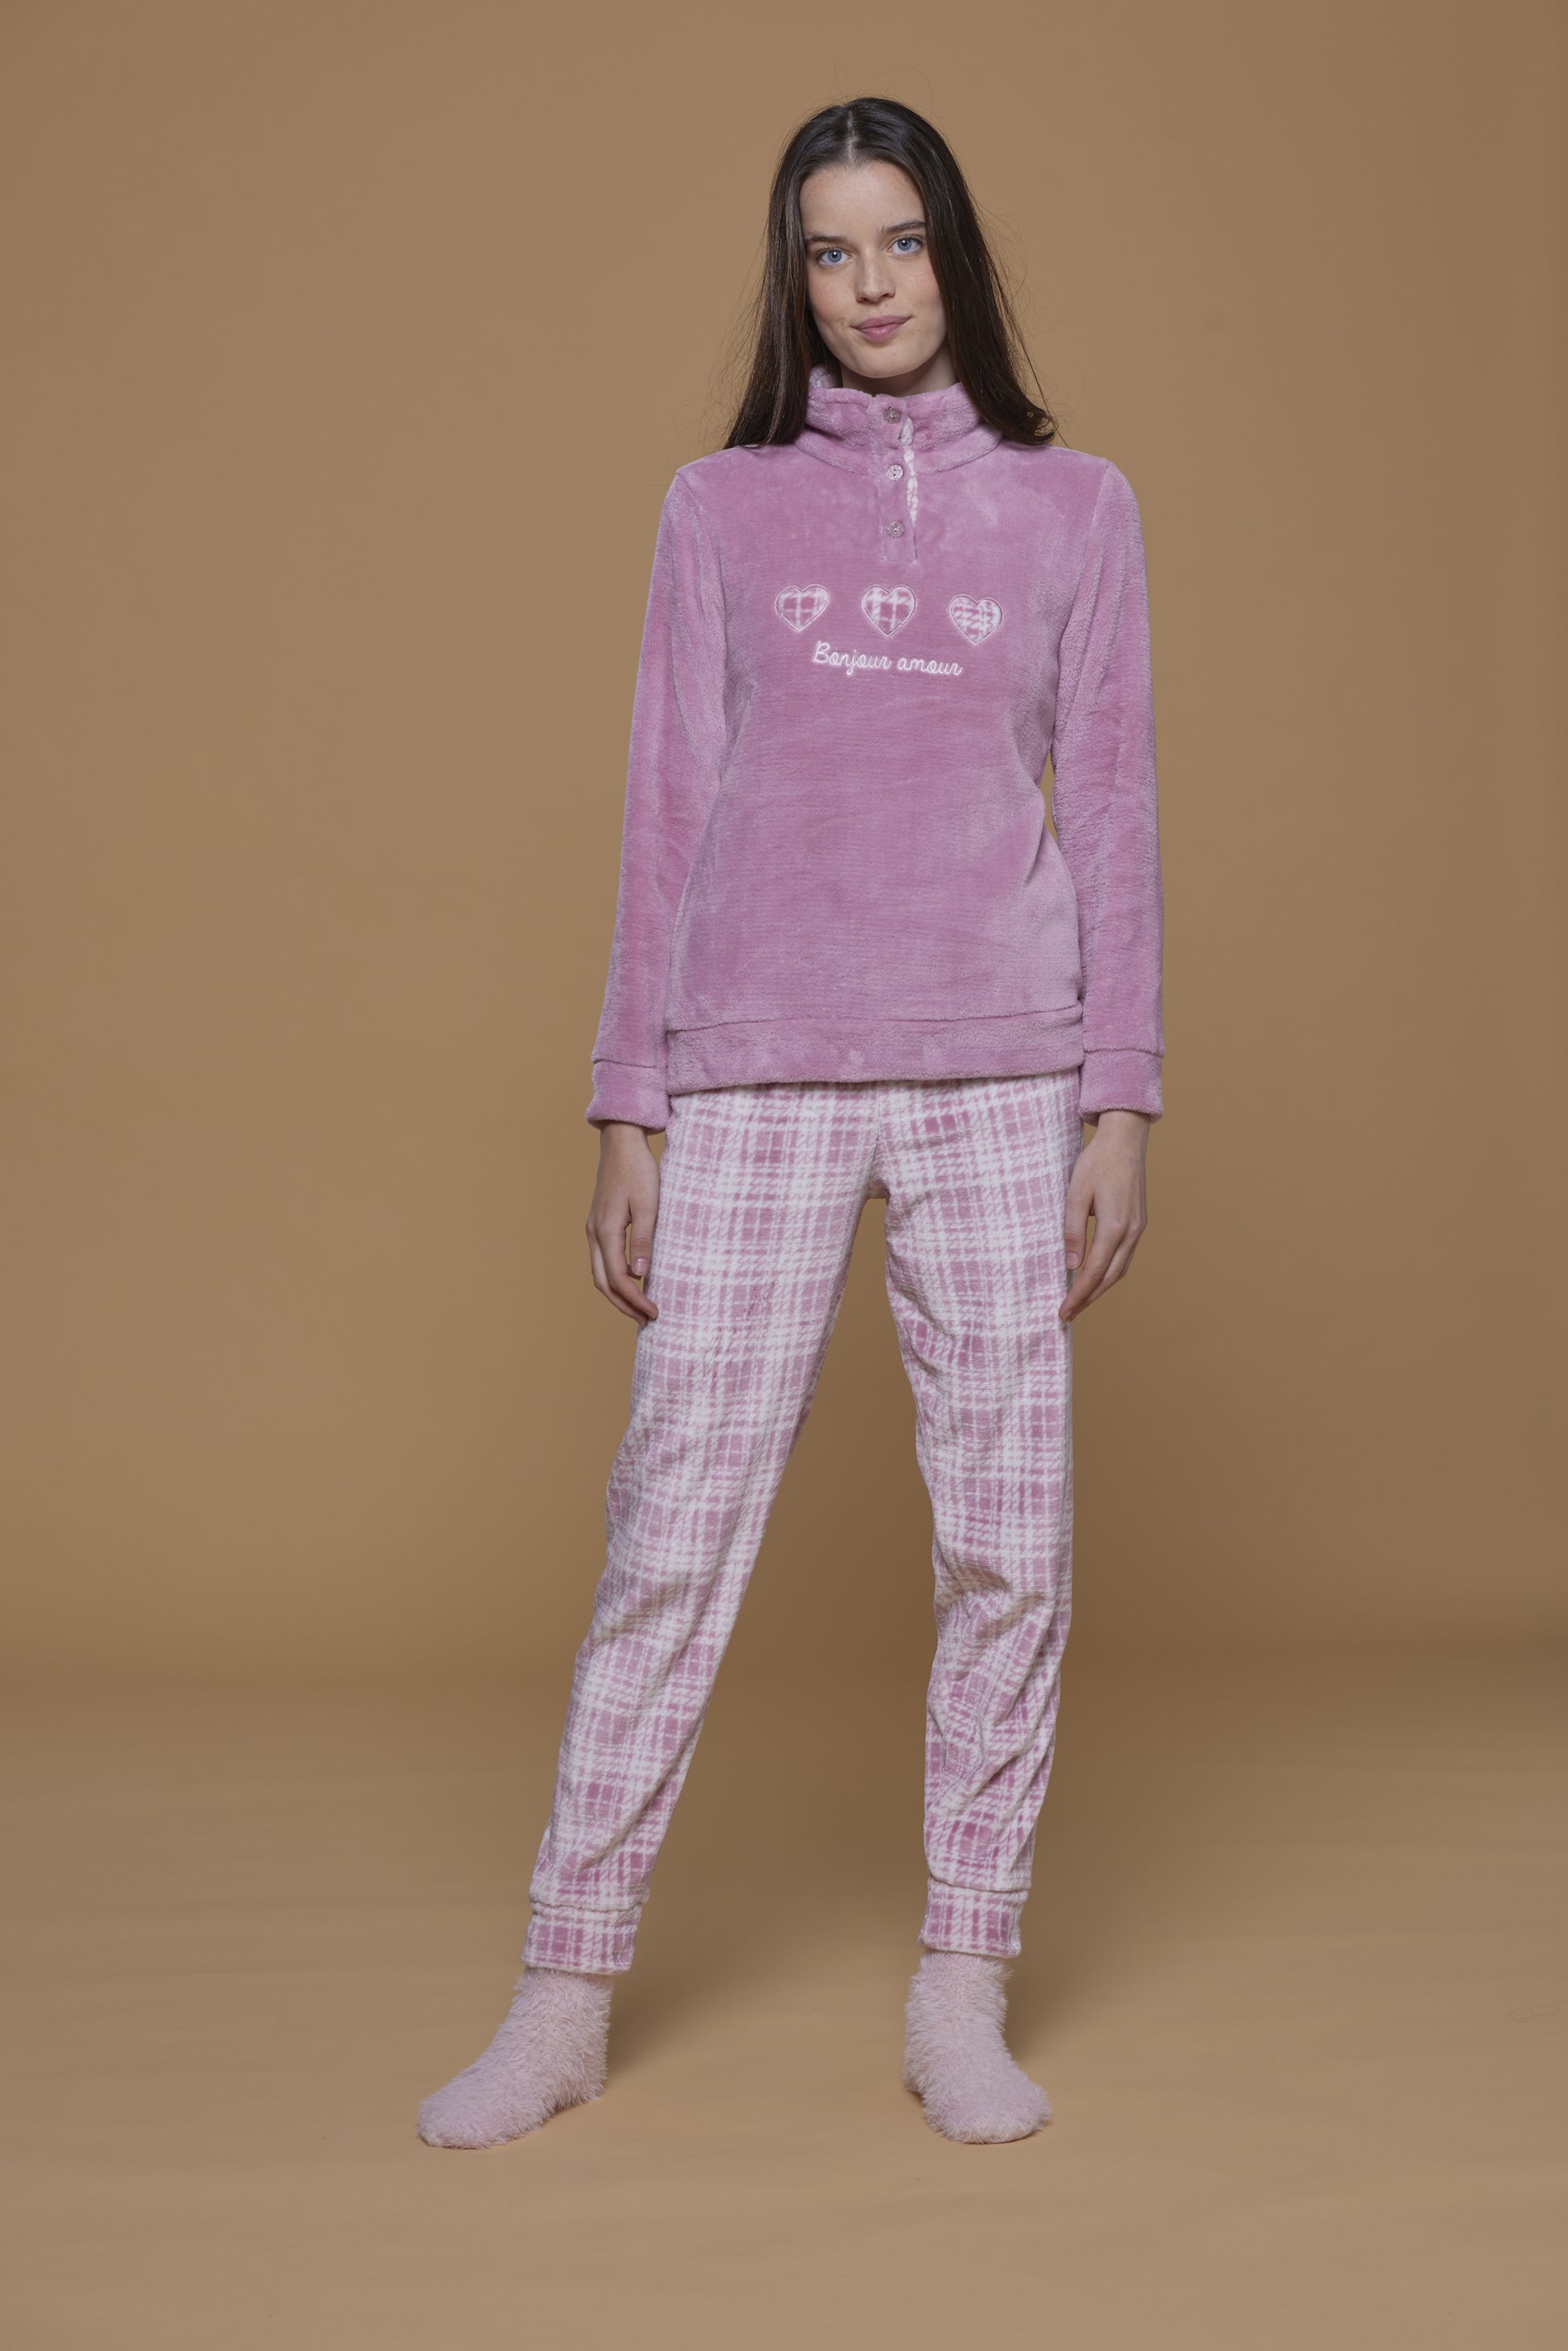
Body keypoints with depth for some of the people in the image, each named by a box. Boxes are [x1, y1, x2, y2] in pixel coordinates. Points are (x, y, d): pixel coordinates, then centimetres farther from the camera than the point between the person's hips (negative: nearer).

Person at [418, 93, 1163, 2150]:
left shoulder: (1070, 509, 11)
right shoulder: (722, 511, 11)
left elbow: (1112, 817, 8)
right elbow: (668, 820, 8)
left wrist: (1120, 1106, 0)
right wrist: (631, 1115, 3)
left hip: (999, 1074, 1)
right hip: (757, 1075, 0)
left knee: (1007, 1535, 1)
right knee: (677, 1524, -1)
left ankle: (964, 1996, 14)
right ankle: (565, 1999, 9)